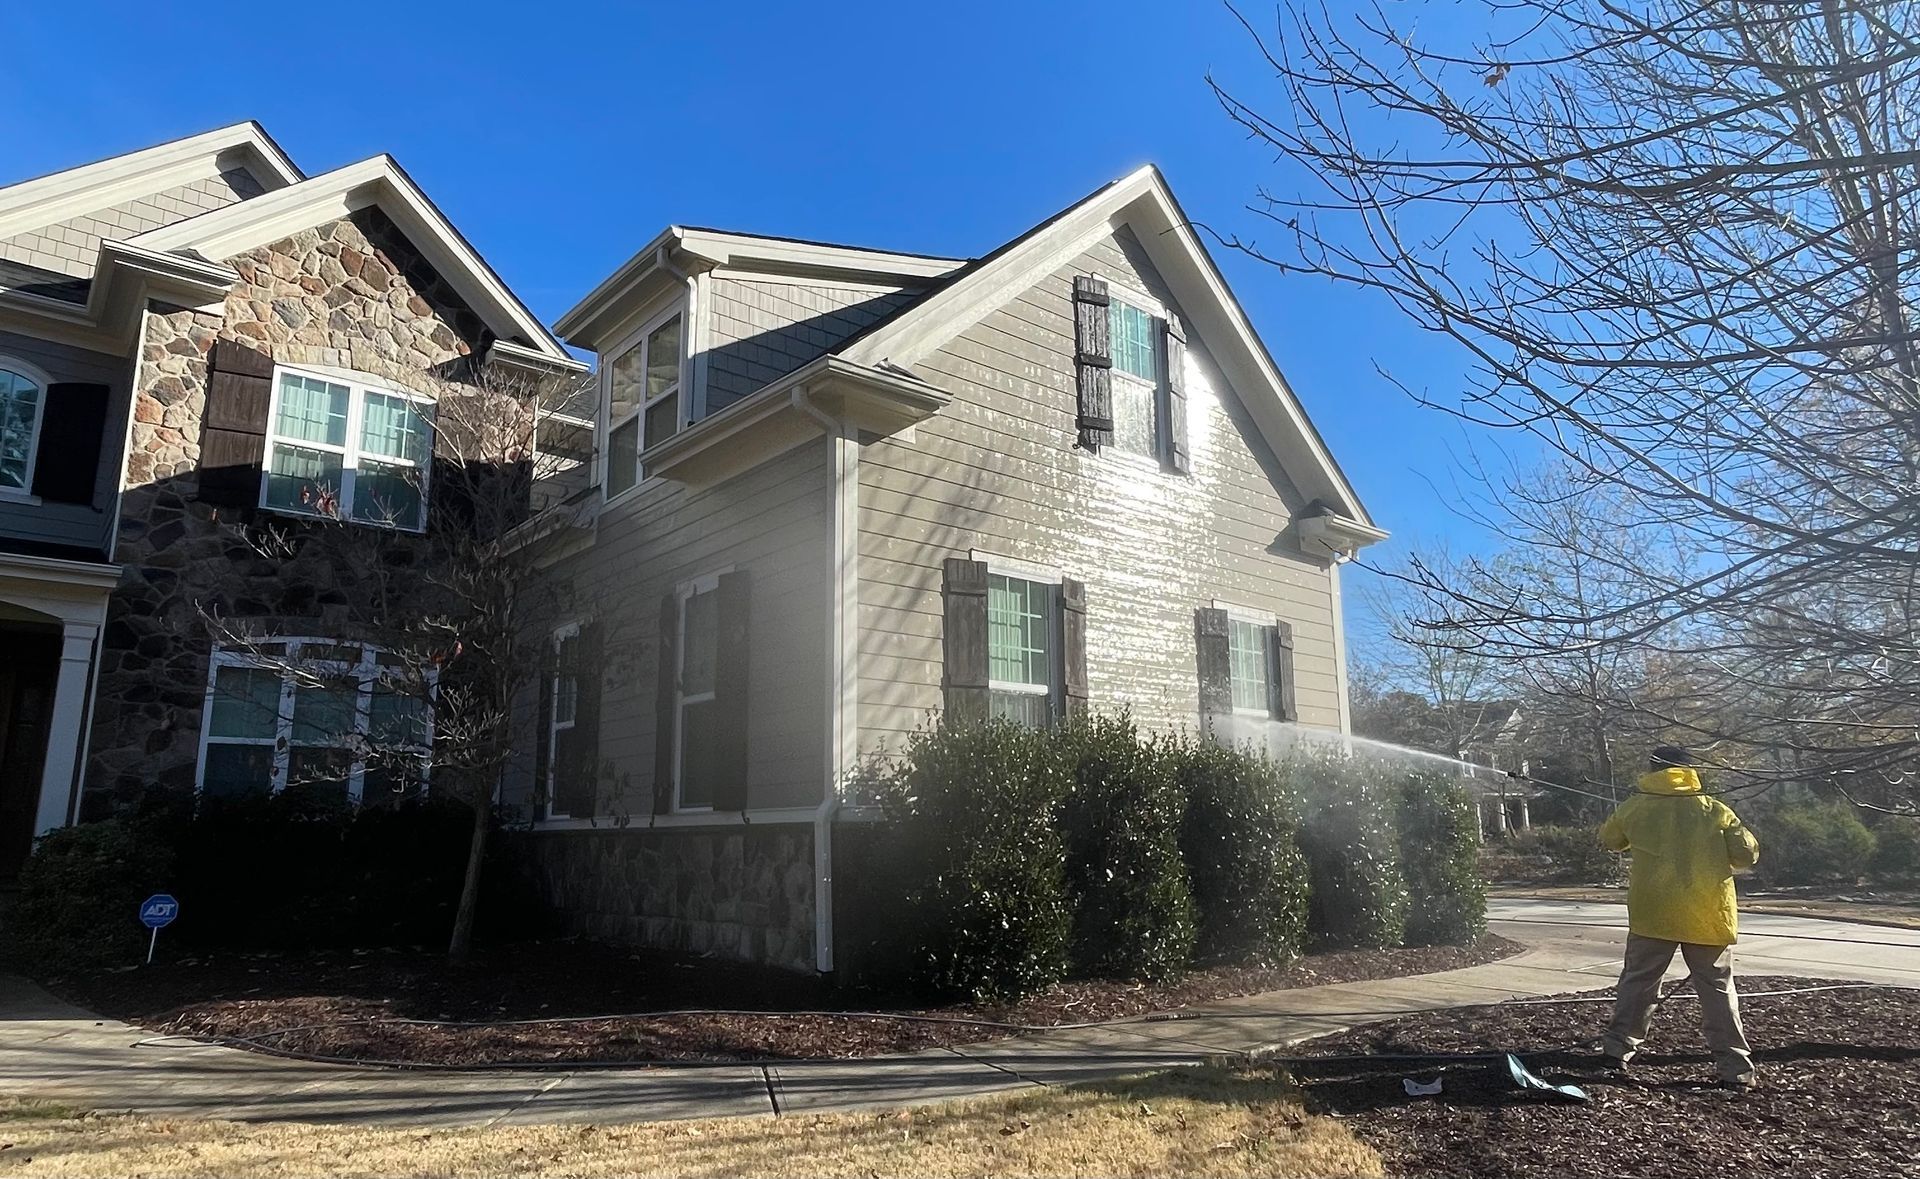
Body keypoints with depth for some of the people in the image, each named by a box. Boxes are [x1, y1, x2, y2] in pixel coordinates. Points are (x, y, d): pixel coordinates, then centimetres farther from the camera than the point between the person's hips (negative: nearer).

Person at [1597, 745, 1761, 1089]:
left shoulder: (1635, 807, 1)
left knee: (1638, 982, 13)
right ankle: (1735, 1068, 8)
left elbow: (1610, 839, 16)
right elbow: (1748, 854, 2)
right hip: (1707, 918, 0)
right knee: (1718, 990, 9)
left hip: (1653, 915, 0)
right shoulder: (1716, 811, -1)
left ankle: (1618, 1047, 15)